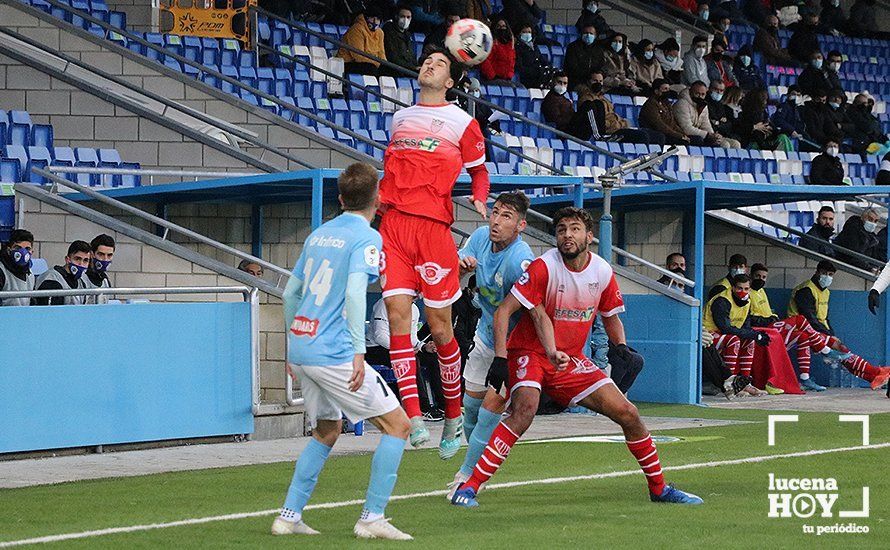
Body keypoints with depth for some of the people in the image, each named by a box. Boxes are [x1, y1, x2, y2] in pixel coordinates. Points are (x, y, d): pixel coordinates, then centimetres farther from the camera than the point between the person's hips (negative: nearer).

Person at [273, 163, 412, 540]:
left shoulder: (318, 235, 15)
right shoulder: (366, 238, -7)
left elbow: (290, 293, 21)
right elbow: (354, 292, -22)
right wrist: (358, 351, -25)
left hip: (300, 349, 8)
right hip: (333, 353, -8)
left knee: (327, 431, 24)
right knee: (397, 424, 0)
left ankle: (289, 516, 18)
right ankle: (372, 518, -6)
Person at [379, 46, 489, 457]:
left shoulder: (463, 123, 9)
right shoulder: (400, 118, 21)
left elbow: (479, 171, 16)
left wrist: (480, 201, -4)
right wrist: (376, 197, 15)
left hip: (433, 226, -3)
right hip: (393, 222, 3)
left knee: (439, 325, -1)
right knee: (397, 314, -10)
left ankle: (453, 415, 16)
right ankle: (413, 416, -15)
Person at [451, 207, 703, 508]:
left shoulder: (603, 272, -1)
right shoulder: (544, 267, -18)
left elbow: (611, 316, 18)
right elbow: (503, 311, -17)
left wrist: (622, 348, 2)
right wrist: (500, 359, -23)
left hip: (572, 359, 6)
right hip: (530, 352, -6)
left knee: (628, 414, 0)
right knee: (525, 410, -33)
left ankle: (658, 488, 20)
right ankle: (469, 487, -31)